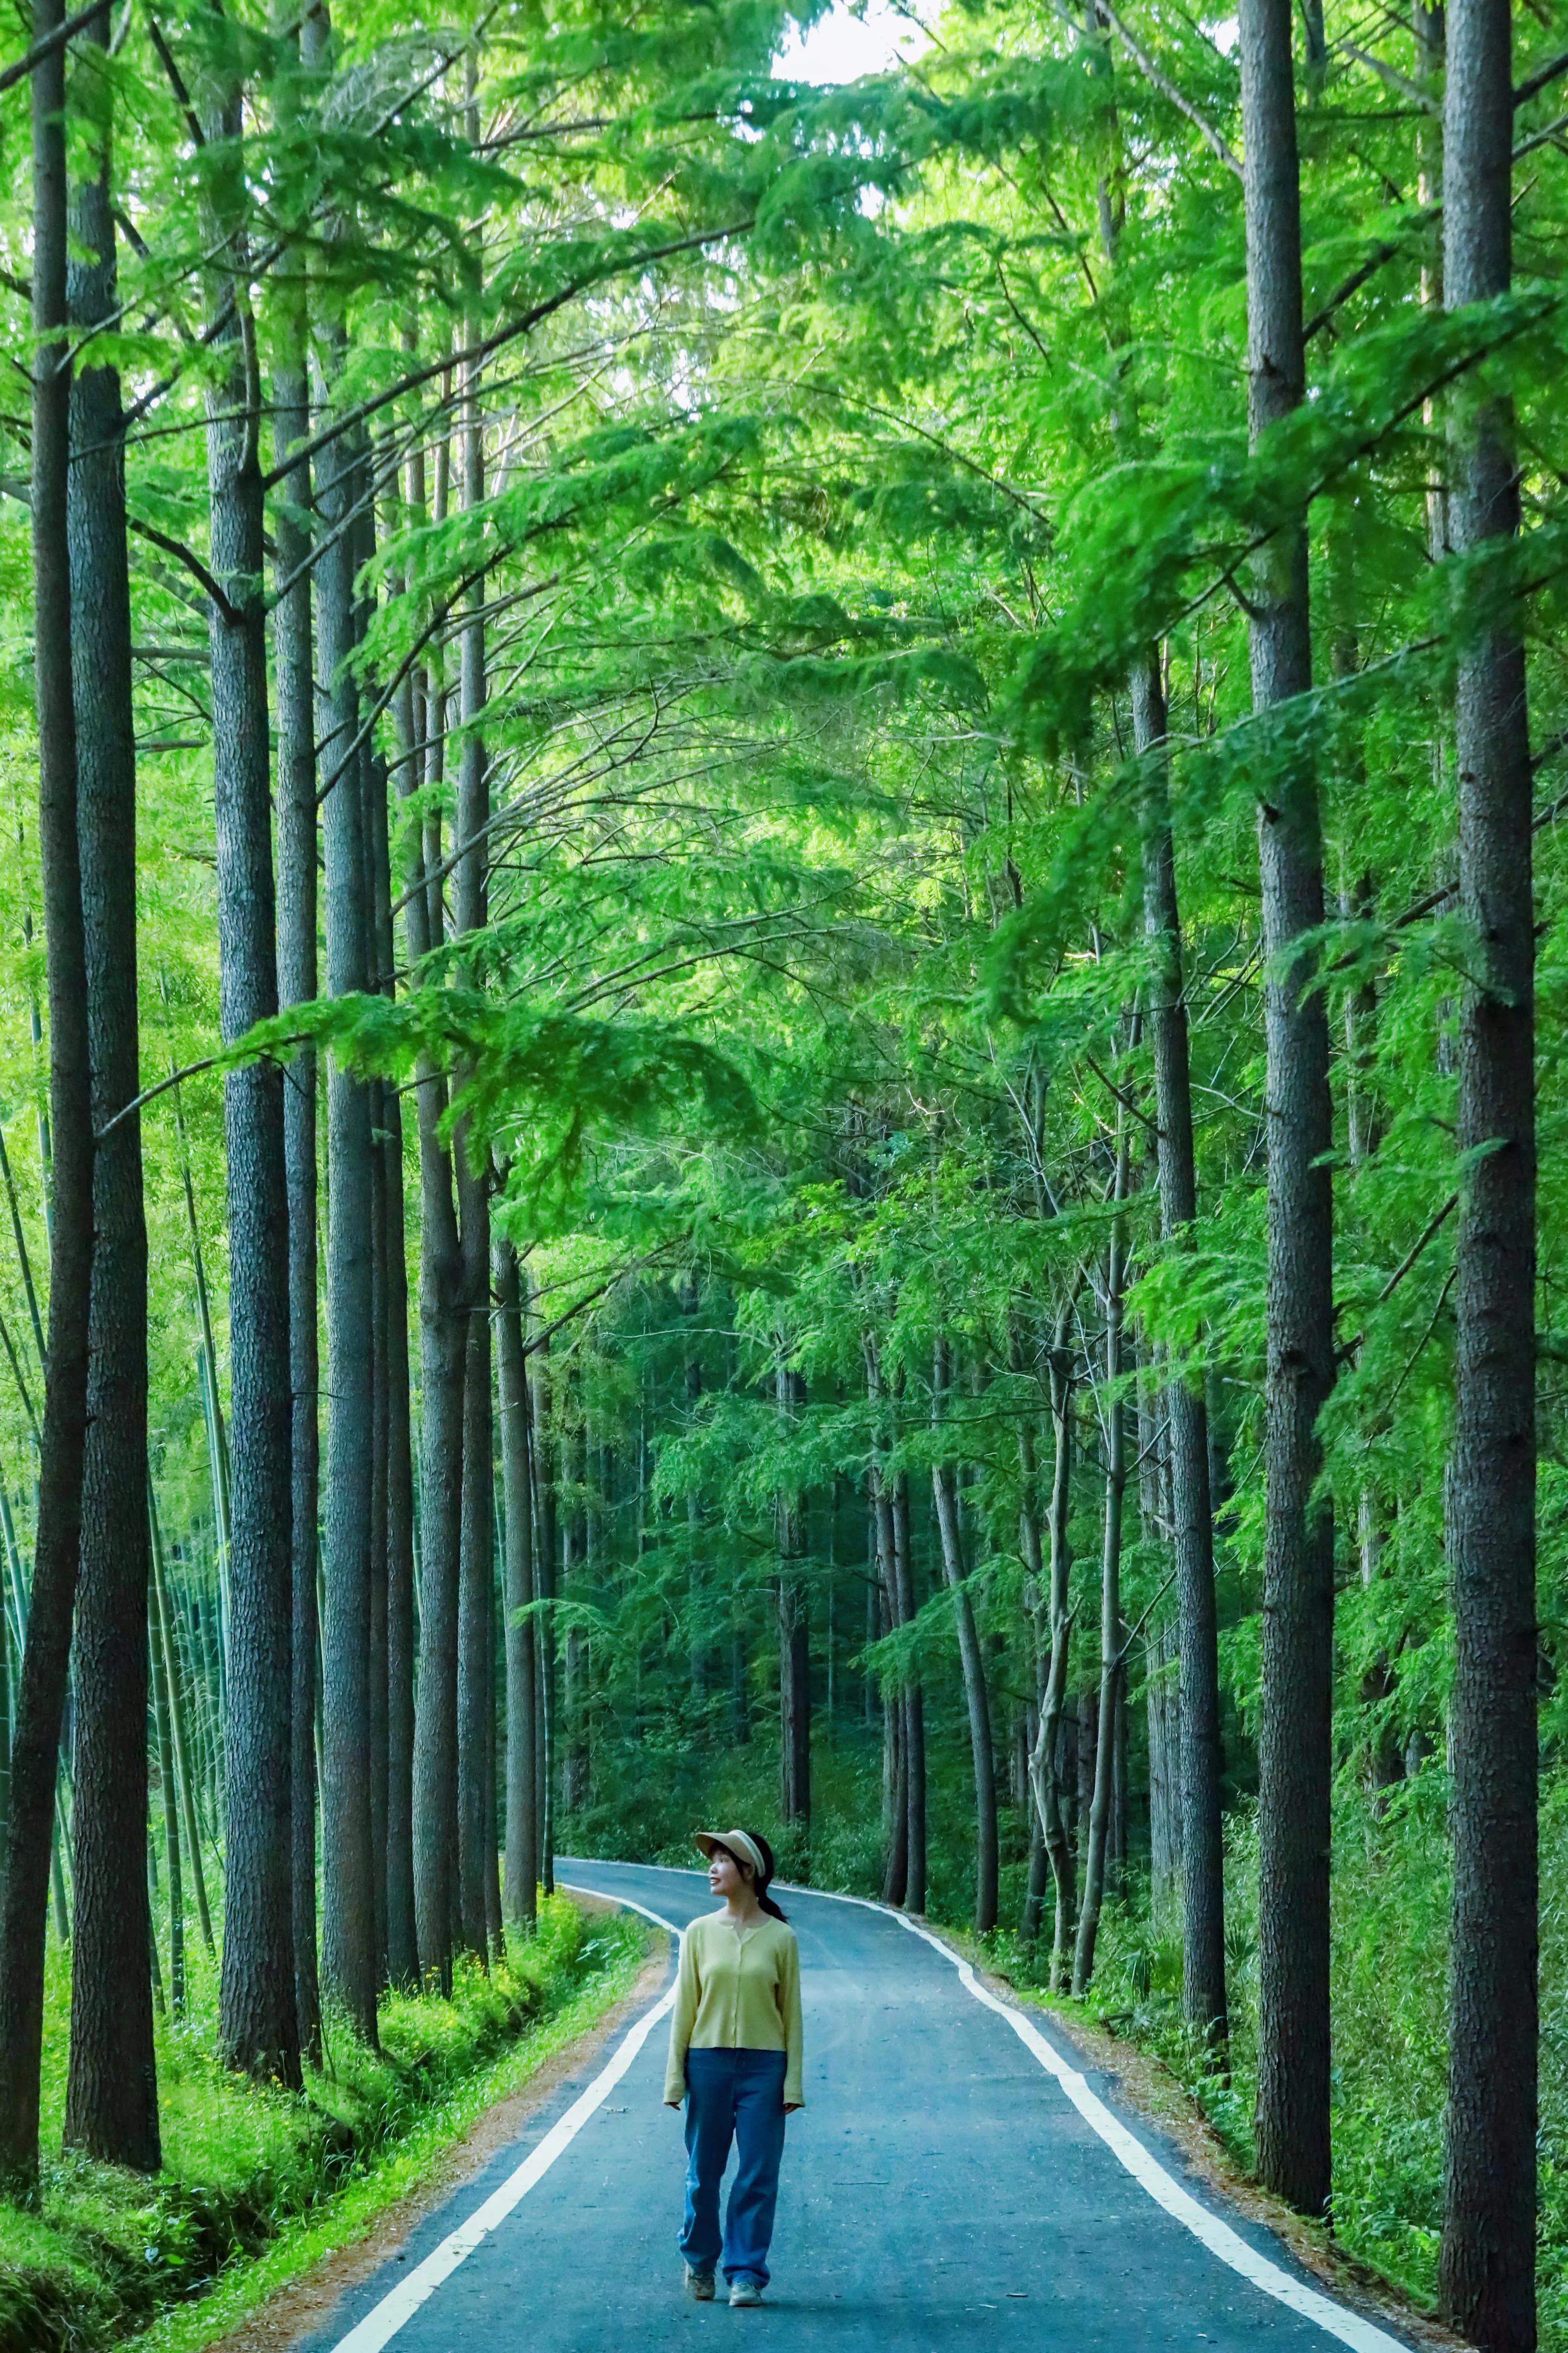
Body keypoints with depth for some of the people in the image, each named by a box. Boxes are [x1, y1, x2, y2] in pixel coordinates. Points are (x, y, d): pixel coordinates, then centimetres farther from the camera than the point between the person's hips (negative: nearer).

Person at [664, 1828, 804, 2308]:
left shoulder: (780, 1938, 0)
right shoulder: (700, 1933, 3)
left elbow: (791, 2013, 3)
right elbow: (685, 2007, 5)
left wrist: (792, 2082, -1)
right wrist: (675, 2077, 2)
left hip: (763, 2066, -1)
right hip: (708, 2063, 1)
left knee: (758, 2176, -1)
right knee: (703, 2172, 8)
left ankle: (746, 2274, 8)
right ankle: (699, 2262, 26)